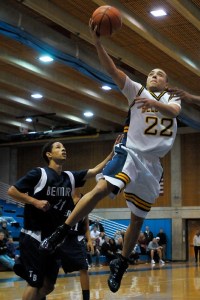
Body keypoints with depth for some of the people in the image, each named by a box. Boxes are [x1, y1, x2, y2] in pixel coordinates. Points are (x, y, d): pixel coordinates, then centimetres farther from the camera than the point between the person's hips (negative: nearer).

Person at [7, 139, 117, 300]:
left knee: (48, 285, 9)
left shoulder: (70, 177, 9)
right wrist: (35, 202, -19)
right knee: (34, 283, -7)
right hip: (34, 237, -7)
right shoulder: (39, 173, -9)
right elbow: (12, 191, -9)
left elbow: (96, 170, 7)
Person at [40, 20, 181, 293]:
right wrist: (98, 42, -19)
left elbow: (173, 111, -9)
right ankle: (60, 234, -23)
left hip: (152, 163, 3)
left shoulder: (171, 100, 17)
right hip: (130, 152, -3)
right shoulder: (137, 91, 10)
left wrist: (154, 103, -29)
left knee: (138, 218, 7)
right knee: (102, 189, -28)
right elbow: (112, 71, -5)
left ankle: (120, 265, 22)